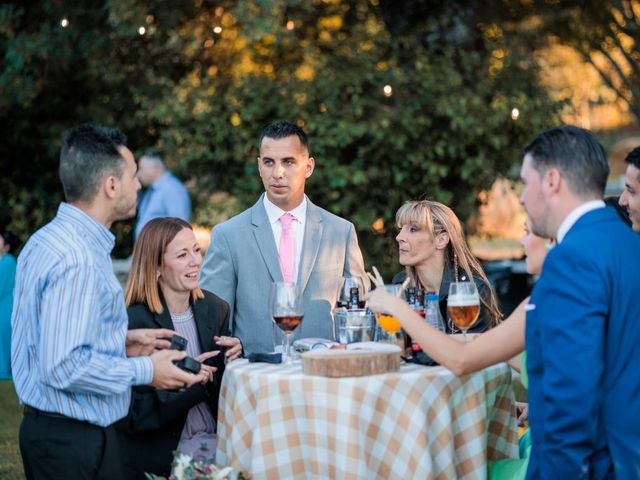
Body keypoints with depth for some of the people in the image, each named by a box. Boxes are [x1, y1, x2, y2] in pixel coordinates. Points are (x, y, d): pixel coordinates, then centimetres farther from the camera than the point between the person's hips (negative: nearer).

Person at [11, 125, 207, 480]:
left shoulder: (48, 240, 8)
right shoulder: (77, 259, -23)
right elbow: (64, 367, -27)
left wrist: (120, 343, 9)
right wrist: (145, 370, -16)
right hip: (74, 440, -10)